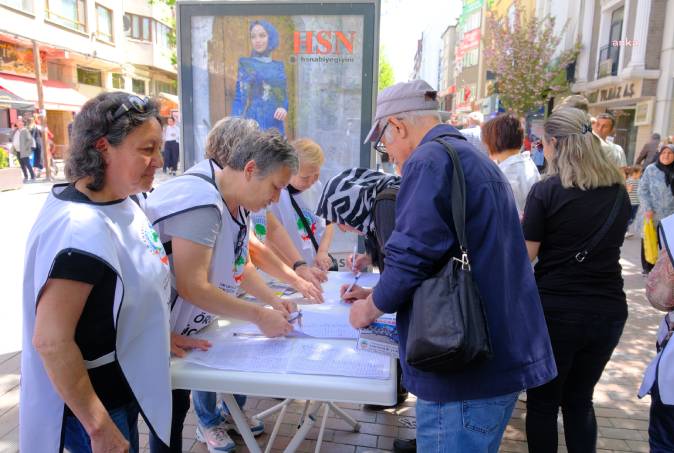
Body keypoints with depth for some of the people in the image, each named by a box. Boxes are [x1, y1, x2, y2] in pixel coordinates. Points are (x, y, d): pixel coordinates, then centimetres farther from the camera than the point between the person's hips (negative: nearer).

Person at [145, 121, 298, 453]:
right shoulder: (200, 201, -29)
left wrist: (273, 301, -3)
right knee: (171, 411, 8)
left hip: (196, 325, 8)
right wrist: (259, 316, -25)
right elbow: (193, 288, -30)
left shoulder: (235, 201, 0)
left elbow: (240, 265, 10)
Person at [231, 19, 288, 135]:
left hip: (275, 126, 4)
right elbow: (239, 98, 1)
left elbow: (284, 96, 15)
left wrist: (284, 108, -8)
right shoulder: (245, 64, 6)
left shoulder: (279, 66, 15)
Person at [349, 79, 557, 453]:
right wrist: (380, 292, 22)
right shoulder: (475, 159, 17)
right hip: (502, 355, 10)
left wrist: (371, 308, -3)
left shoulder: (429, 160, -15)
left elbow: (412, 255, -23)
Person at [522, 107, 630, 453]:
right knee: (580, 400, 22)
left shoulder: (546, 190, -12)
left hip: (555, 310, -5)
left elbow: (525, 257, -12)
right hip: (608, 311, 5)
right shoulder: (619, 191, 4)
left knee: (543, 403, 13)